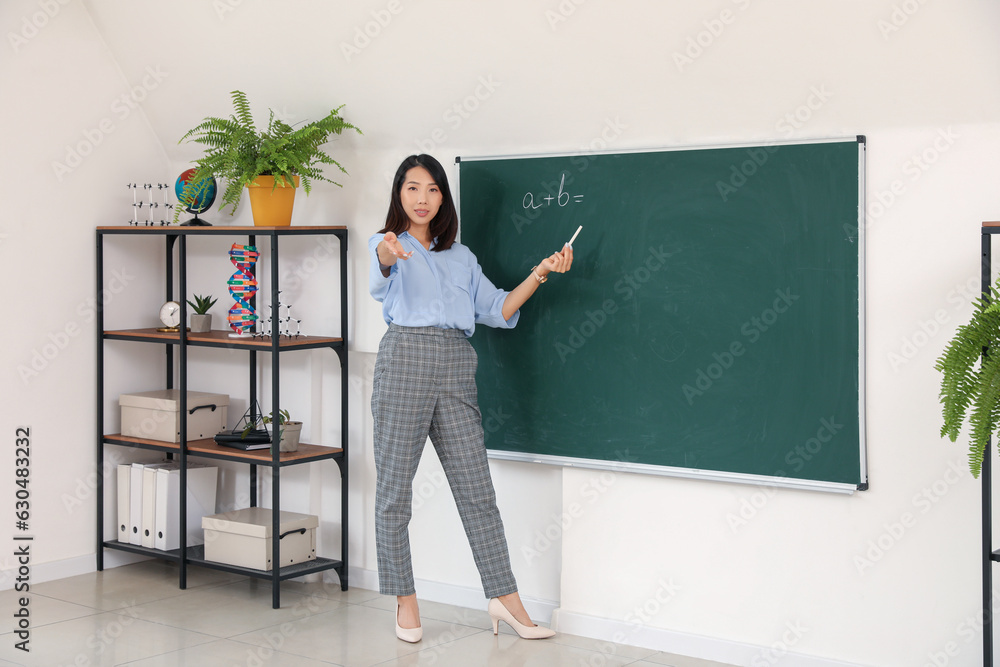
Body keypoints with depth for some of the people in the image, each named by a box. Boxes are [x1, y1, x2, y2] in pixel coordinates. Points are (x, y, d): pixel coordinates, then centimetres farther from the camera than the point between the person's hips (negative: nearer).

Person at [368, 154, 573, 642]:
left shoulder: (460, 256, 23)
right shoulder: (386, 244, 7)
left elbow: (497, 310, 17)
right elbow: (381, 283, -17)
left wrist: (540, 273, 7)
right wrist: (386, 256, -41)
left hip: (456, 368, 4)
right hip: (405, 359, -4)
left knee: (476, 486, 1)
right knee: (395, 487, 0)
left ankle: (505, 597, 6)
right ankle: (405, 601, 11)